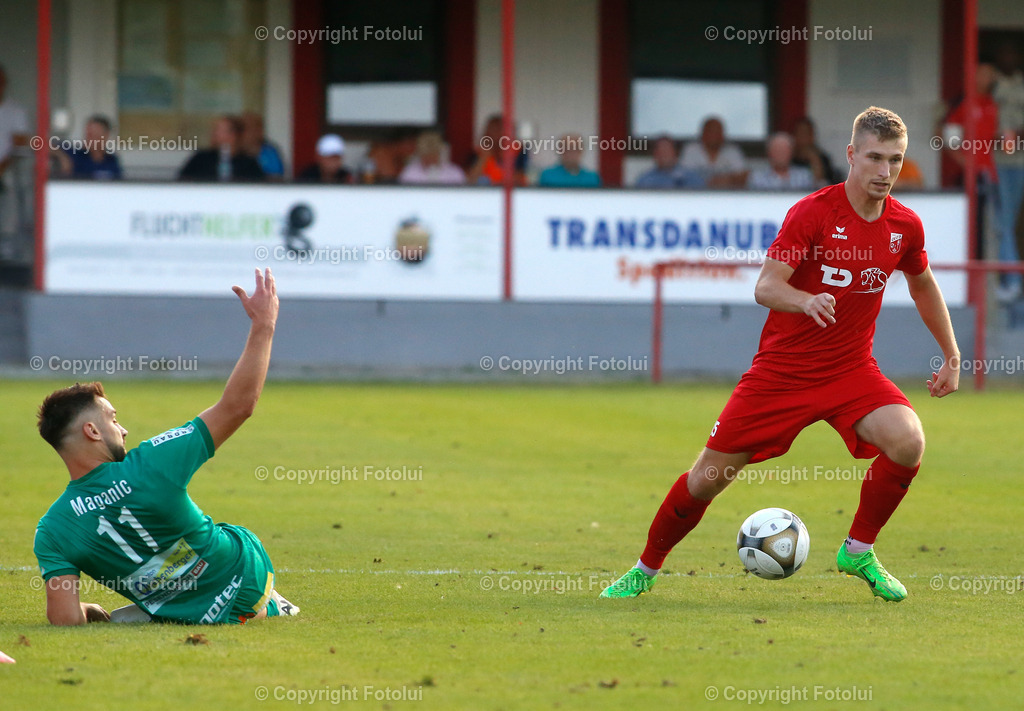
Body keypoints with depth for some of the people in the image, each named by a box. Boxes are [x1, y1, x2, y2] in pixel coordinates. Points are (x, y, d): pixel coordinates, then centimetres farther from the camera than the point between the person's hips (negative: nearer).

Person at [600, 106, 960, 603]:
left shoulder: (905, 226, -1)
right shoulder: (812, 212, -16)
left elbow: (923, 285, 20)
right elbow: (765, 287, -22)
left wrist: (951, 356, 20)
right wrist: (806, 301, -43)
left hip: (852, 370, 3)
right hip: (782, 370, -3)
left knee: (908, 442, -24)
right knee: (709, 476, -1)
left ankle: (858, 552, -2)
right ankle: (646, 570, 22)